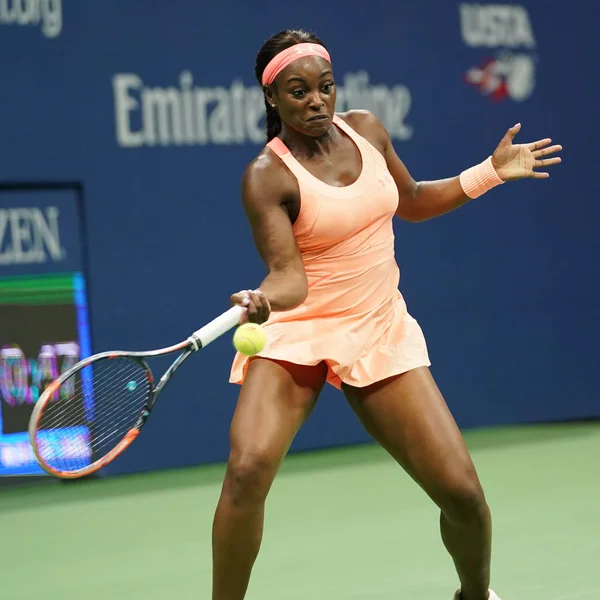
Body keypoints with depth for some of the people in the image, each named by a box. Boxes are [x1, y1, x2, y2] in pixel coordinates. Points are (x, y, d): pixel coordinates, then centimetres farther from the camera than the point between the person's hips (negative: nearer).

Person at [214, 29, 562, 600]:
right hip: (295, 336, -4)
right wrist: (263, 298, -43)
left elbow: (411, 202, 22)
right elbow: (289, 274, -21)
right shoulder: (267, 177, -12)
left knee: (462, 492, -4)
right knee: (247, 470, -29)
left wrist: (491, 171, 16)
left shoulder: (365, 129, 4)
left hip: (380, 333, 4)